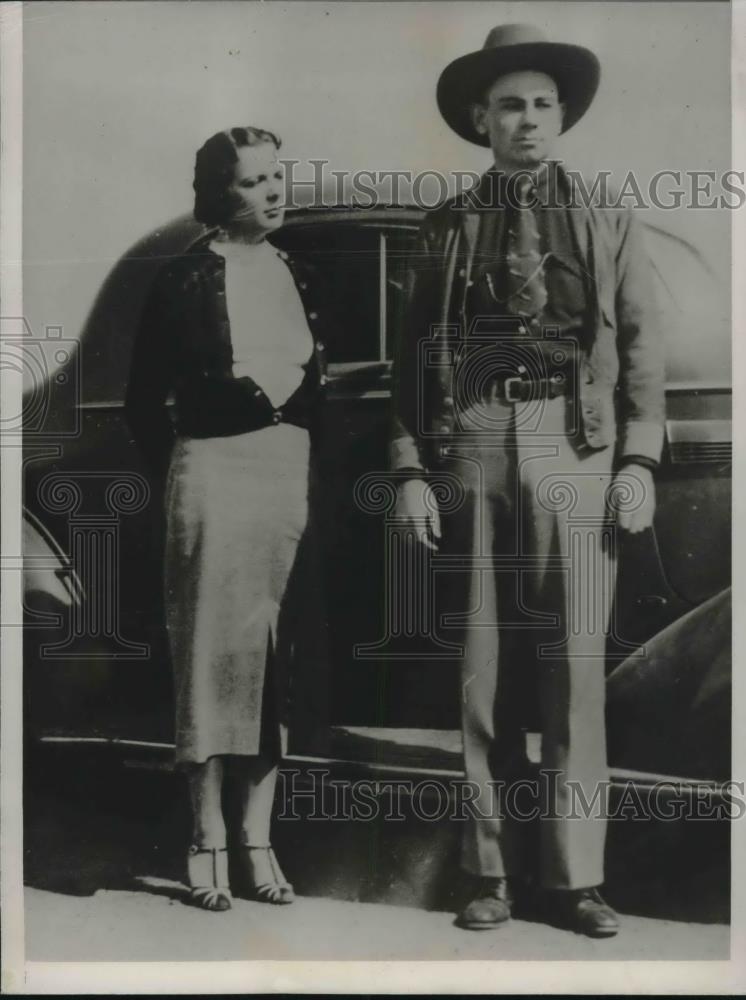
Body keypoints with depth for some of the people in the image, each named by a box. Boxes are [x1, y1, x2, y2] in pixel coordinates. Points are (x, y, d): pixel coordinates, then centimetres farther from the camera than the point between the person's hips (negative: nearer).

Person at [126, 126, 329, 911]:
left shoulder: (297, 274, 13)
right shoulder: (185, 279, -1)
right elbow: (143, 400, 2)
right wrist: (177, 476, 2)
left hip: (293, 469, 5)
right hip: (215, 471, -4)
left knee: (278, 655, 5)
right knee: (215, 649, 0)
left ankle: (257, 839, 15)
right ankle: (208, 841, 12)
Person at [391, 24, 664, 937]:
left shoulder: (607, 223, 12)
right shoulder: (446, 229, 12)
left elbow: (641, 351, 7)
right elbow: (413, 357, 9)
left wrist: (639, 461, -3)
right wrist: (409, 469, 0)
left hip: (574, 446, 0)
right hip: (470, 448, 1)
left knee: (575, 671, -1)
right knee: (483, 671, 4)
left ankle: (573, 877, 11)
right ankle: (494, 871, 16)